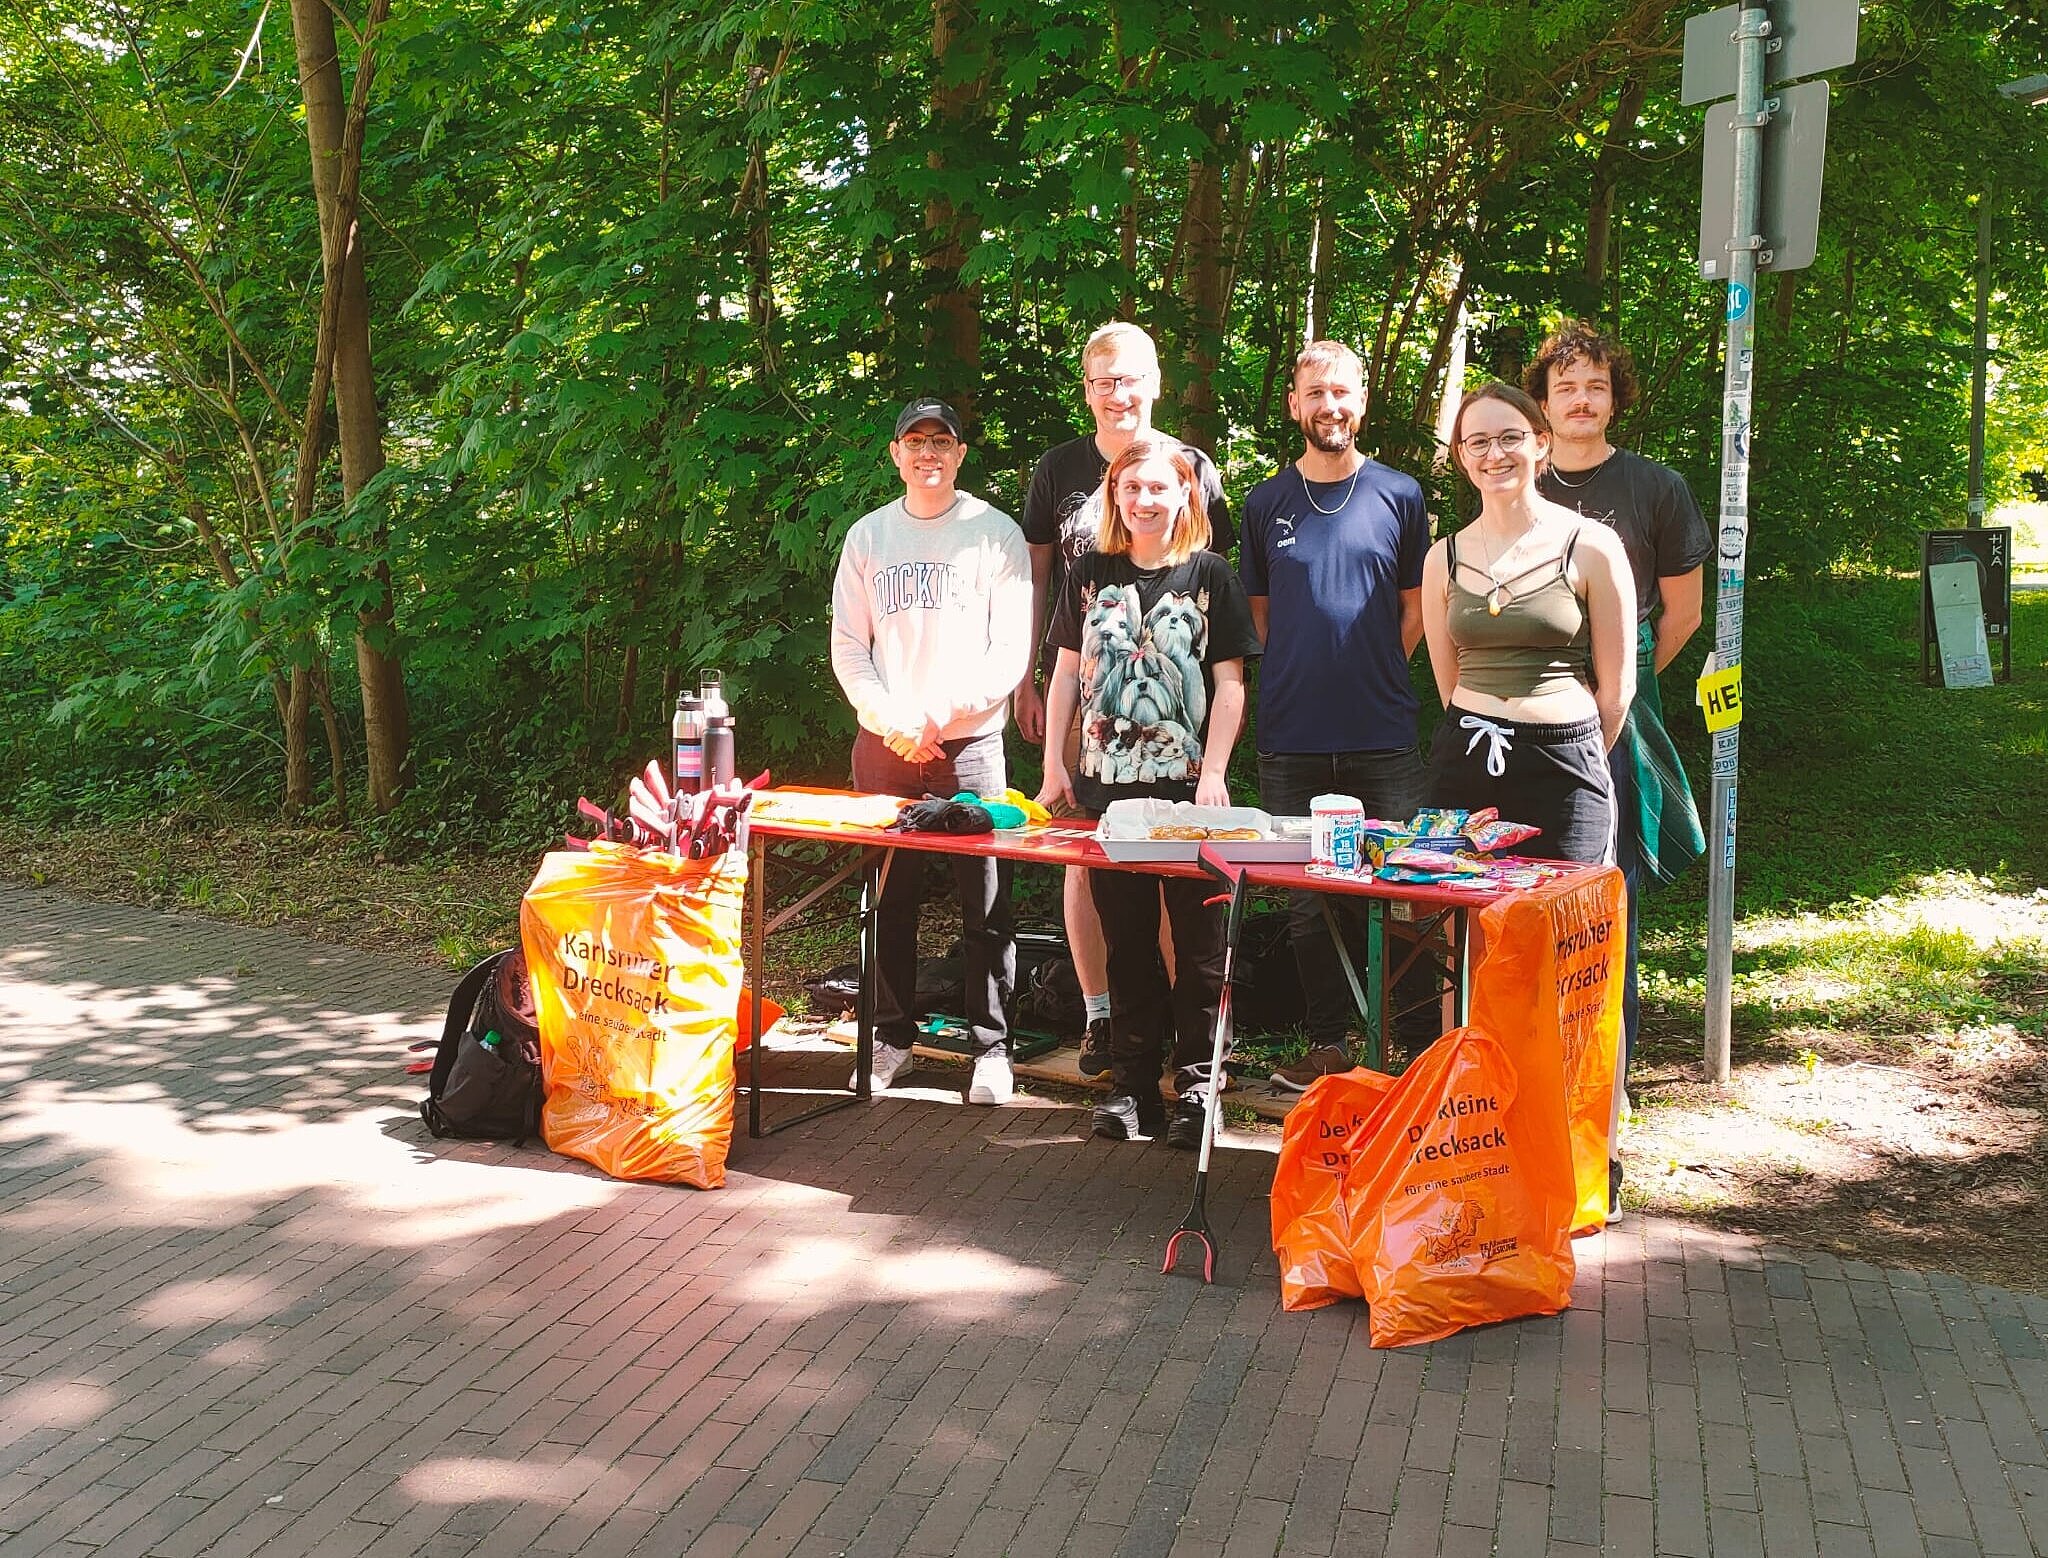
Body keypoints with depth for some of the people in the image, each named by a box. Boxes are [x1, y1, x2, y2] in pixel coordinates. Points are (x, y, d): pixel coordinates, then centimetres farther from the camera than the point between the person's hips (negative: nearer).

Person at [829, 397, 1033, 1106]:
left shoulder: (996, 534, 1)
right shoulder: (867, 536, 10)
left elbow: (1013, 649, -3)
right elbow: (848, 647, 8)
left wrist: (941, 716, -11)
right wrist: (893, 723, -6)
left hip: (971, 744, -3)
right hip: (882, 744, 3)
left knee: (985, 905, -1)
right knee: (889, 899, 7)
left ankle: (992, 1047, 7)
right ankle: (892, 1036, 18)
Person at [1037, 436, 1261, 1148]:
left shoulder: (1209, 577, 0)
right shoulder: (1091, 574, 9)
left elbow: (1229, 682, -1)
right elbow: (1066, 670, 13)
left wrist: (1214, 773, -9)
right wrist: (1054, 763, 8)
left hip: (1186, 784, -3)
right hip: (1105, 781, 3)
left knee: (1198, 941, 0)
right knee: (1126, 940, 9)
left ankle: (1197, 1082, 10)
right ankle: (1132, 1082, 16)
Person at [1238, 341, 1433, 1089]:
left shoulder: (1400, 495, 5)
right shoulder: (1265, 503, 8)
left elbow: (1415, 608, 11)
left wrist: (1374, 678, 4)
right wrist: (1303, 678, 6)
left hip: (1382, 739, -1)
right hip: (1292, 739, 1)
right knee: (1307, 900, 7)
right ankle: (1326, 1046, 19)